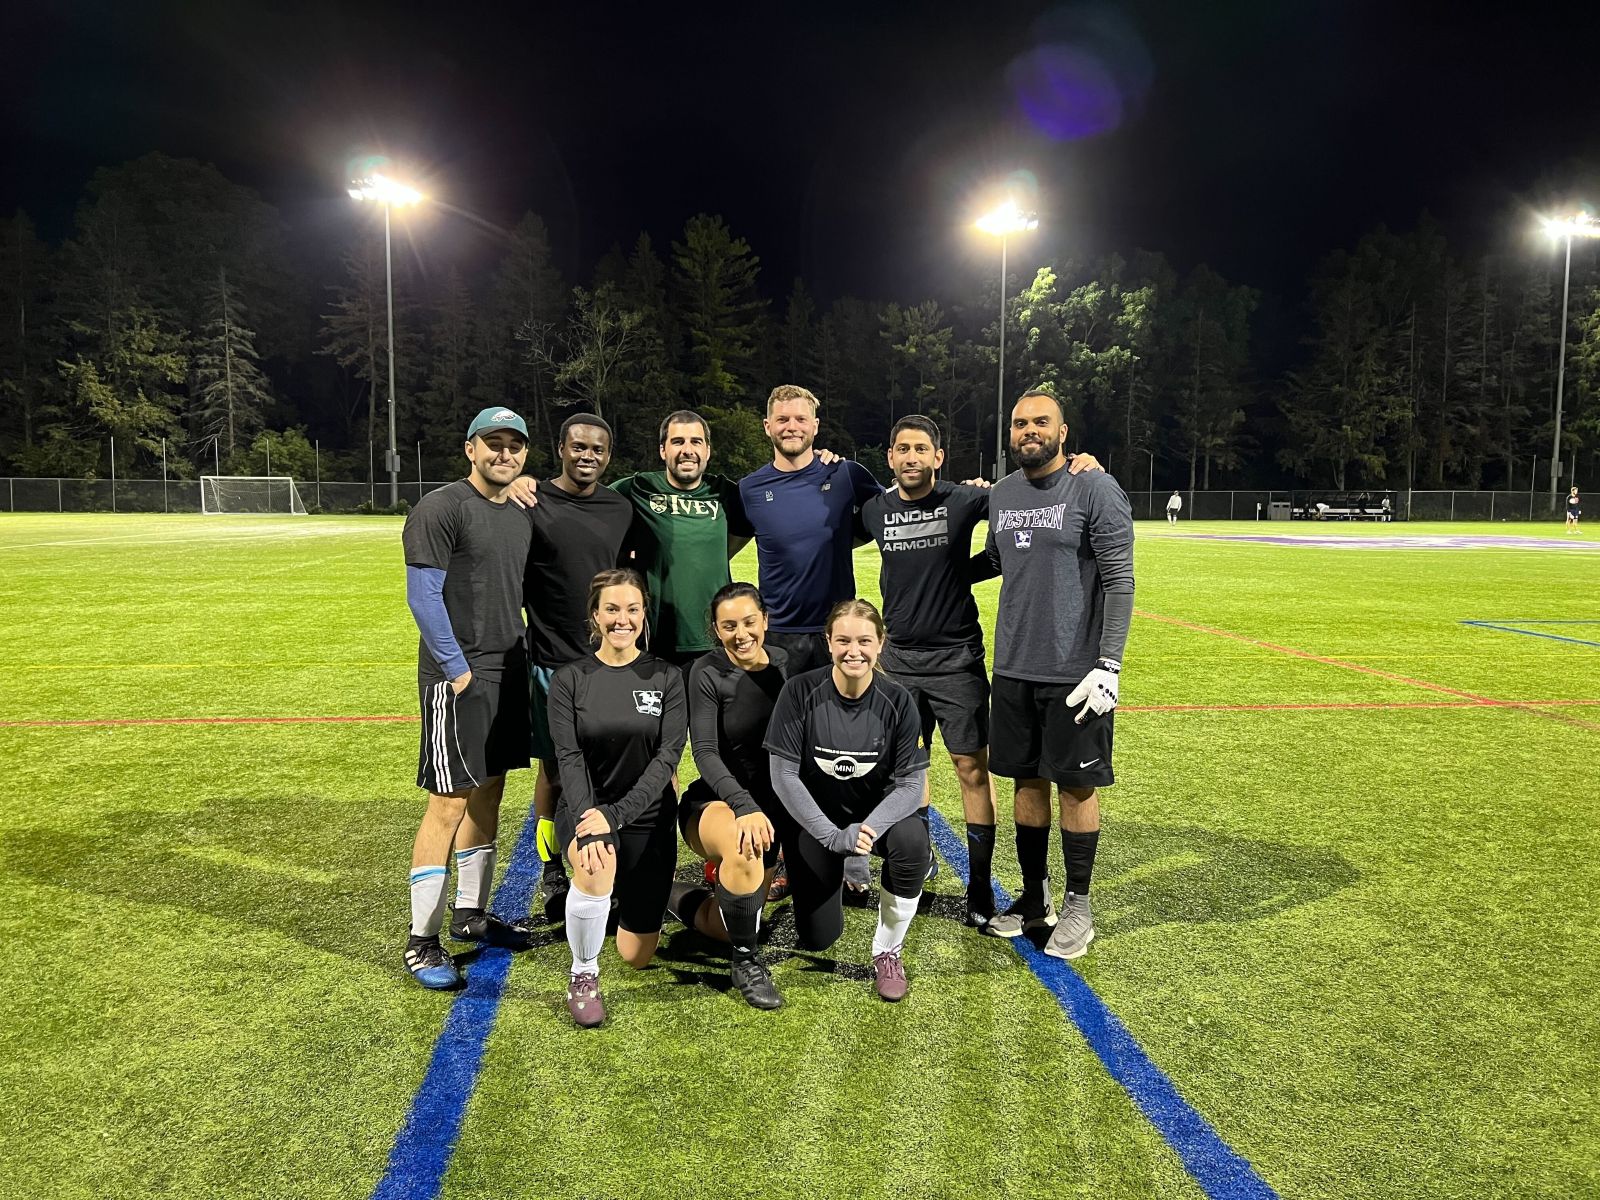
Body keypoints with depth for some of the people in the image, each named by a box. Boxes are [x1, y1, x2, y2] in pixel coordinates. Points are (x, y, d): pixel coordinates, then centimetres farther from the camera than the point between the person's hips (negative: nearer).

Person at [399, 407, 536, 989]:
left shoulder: (520, 515, 14)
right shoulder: (440, 509, -11)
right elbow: (423, 596, -15)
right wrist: (458, 670, -17)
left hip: (508, 673, 8)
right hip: (458, 677, -8)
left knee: (488, 794, 15)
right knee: (449, 805, -5)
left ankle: (472, 914, 29)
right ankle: (422, 941, 5)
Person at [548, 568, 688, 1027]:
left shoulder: (667, 677, -4)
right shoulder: (569, 680, -4)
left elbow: (668, 757, -12)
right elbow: (569, 759, -13)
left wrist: (615, 814, -24)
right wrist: (587, 822, -30)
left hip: (647, 815, 1)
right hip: (585, 808, -1)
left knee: (635, 955, 5)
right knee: (597, 866, -37)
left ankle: (630, 891, 40)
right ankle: (583, 974, -9)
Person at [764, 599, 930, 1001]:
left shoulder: (896, 701, -15)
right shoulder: (801, 692, -18)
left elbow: (911, 783, -15)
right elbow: (783, 775, -17)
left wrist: (867, 829, -32)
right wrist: (833, 835, -25)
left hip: (877, 813, 1)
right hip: (815, 820, 0)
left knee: (912, 839, -34)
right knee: (817, 939, -2)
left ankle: (887, 951, -9)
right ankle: (837, 875, 34)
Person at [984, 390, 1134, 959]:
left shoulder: (1095, 489, -8)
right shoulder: (1001, 494, 10)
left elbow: (1119, 580, -11)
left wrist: (1109, 664, -16)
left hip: (1074, 672, -5)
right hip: (1013, 668, 5)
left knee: (1077, 783, 4)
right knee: (1028, 779, 12)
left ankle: (1078, 907, 19)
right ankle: (1034, 897, 26)